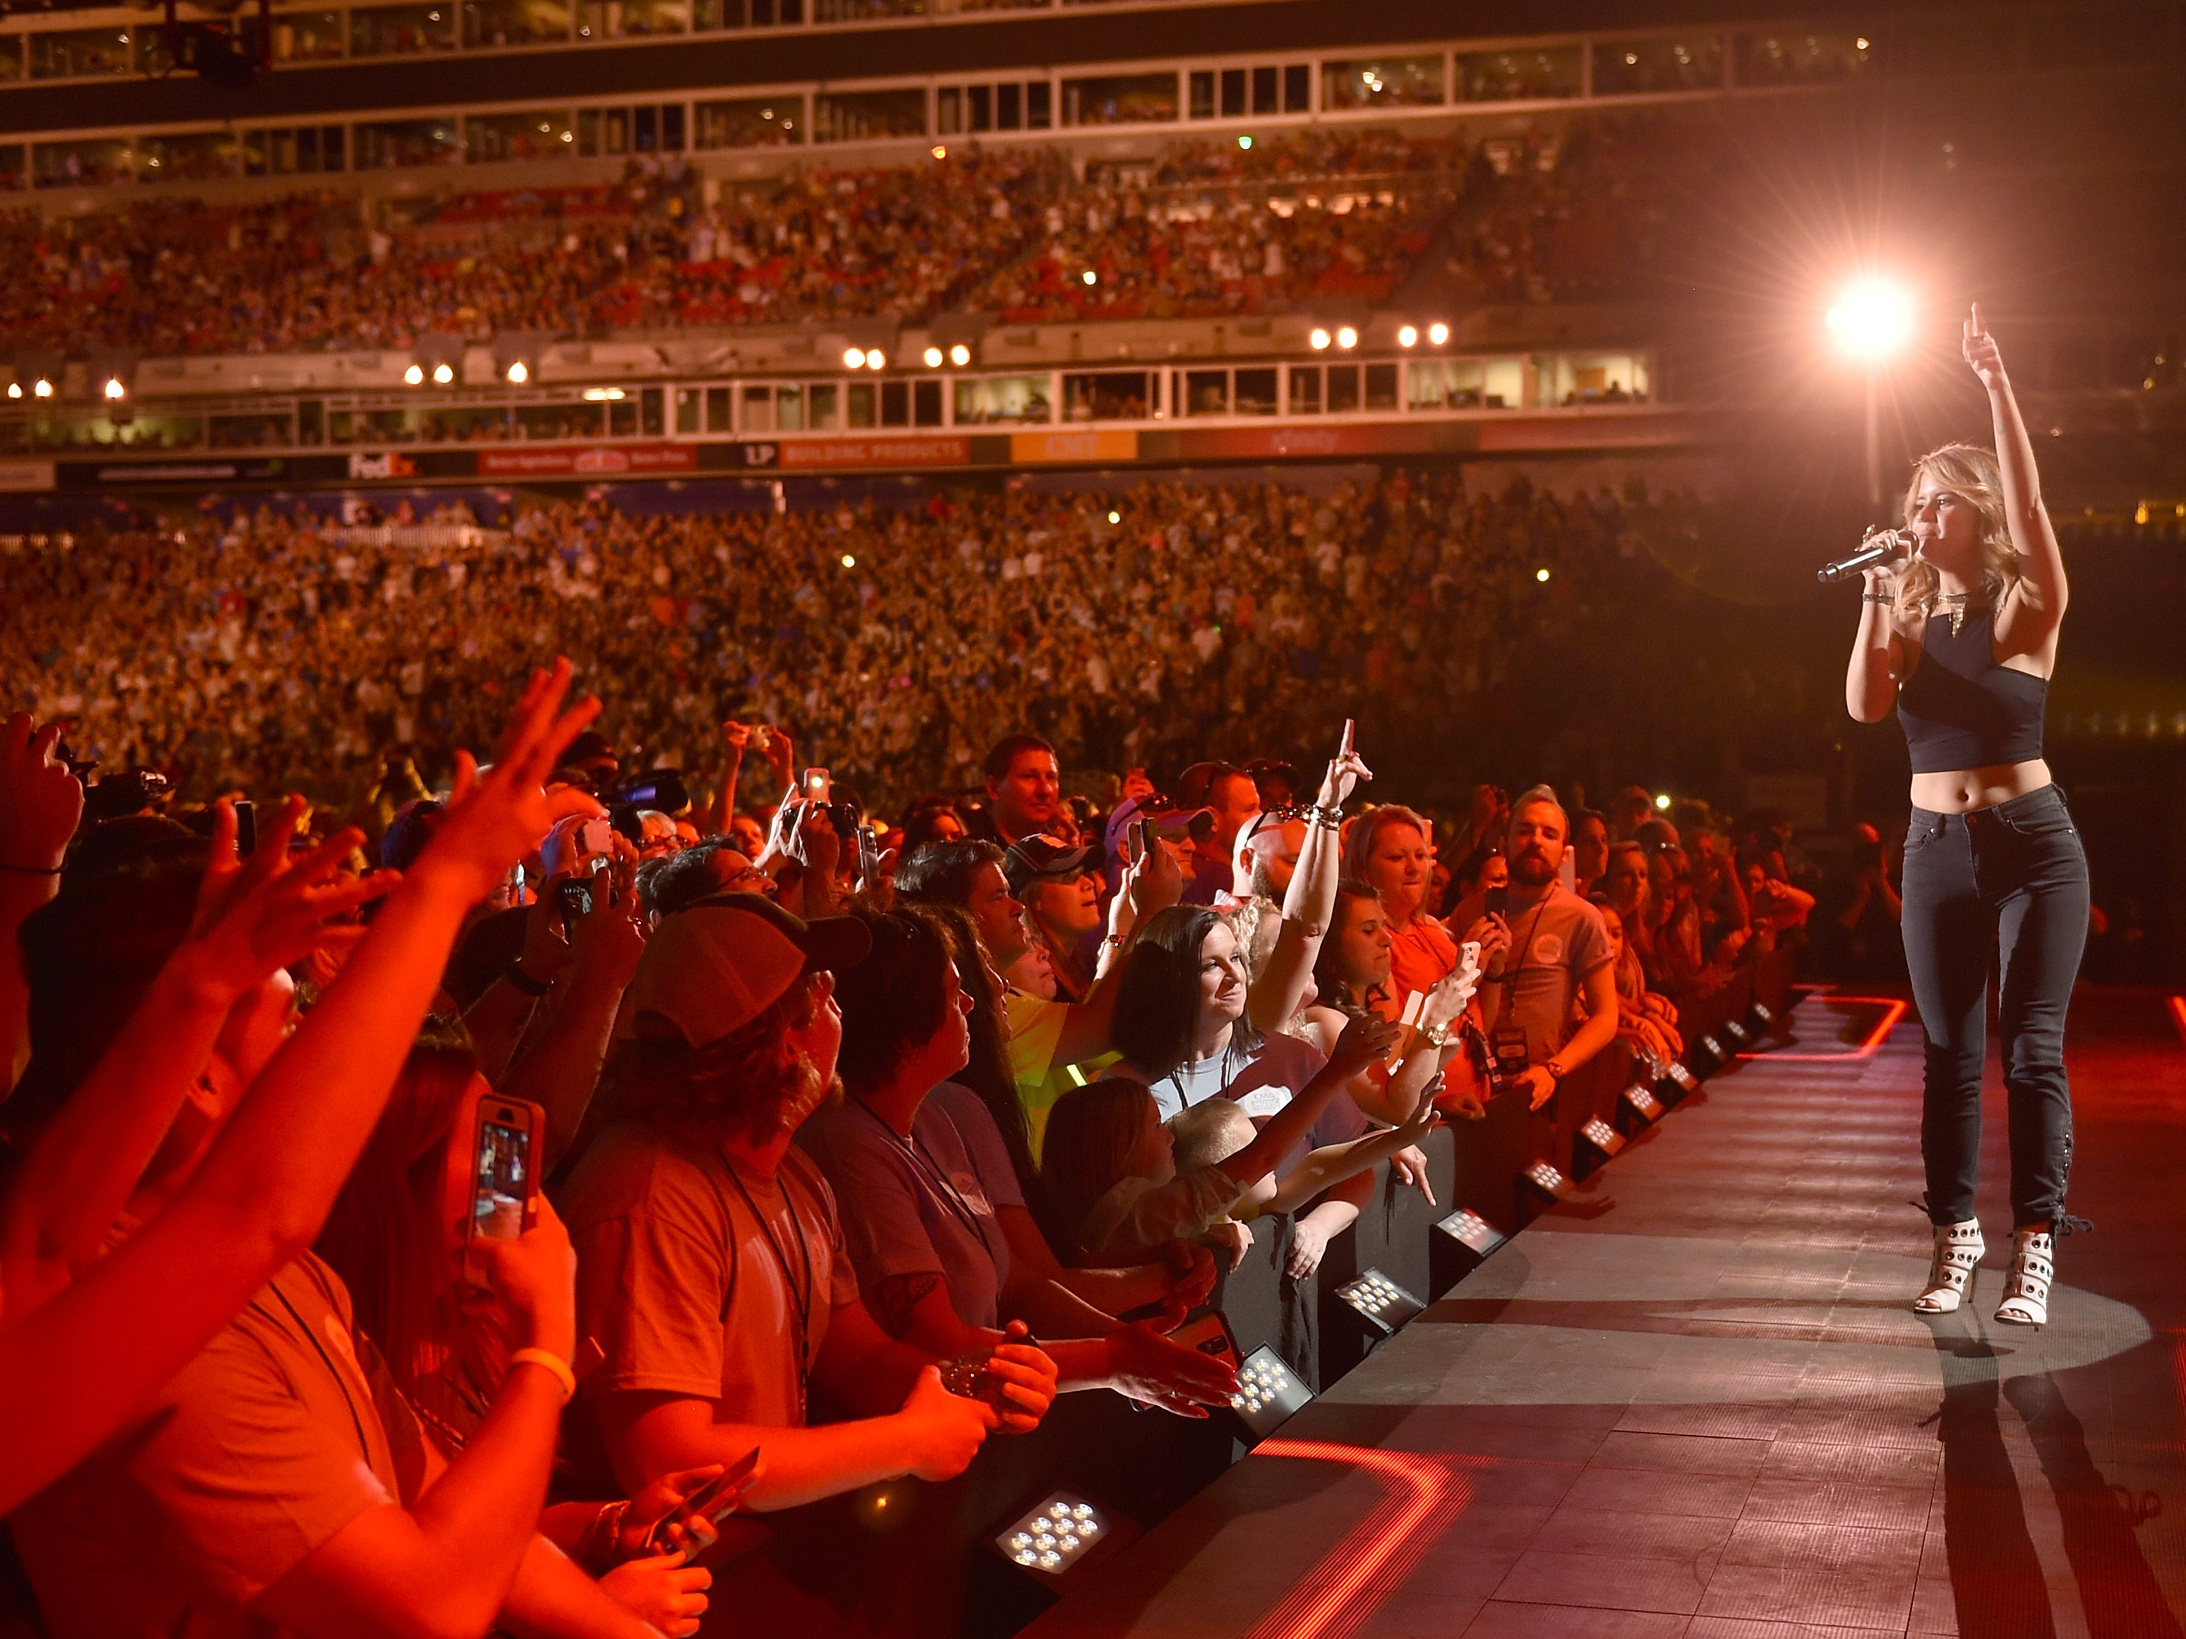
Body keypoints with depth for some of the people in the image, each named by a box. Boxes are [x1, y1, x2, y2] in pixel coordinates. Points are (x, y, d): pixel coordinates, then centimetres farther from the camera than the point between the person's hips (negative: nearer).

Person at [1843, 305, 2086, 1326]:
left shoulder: (2025, 610, -4)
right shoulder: (1908, 619, 8)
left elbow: (2027, 503, -20)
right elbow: (1865, 706, -8)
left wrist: (1997, 386, -27)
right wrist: (1877, 602, -12)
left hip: (2034, 844, -4)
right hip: (1937, 850, 4)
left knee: (2033, 1048, -6)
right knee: (1950, 1052, 8)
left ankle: (2034, 1249, -5)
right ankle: (1955, 1237, 17)